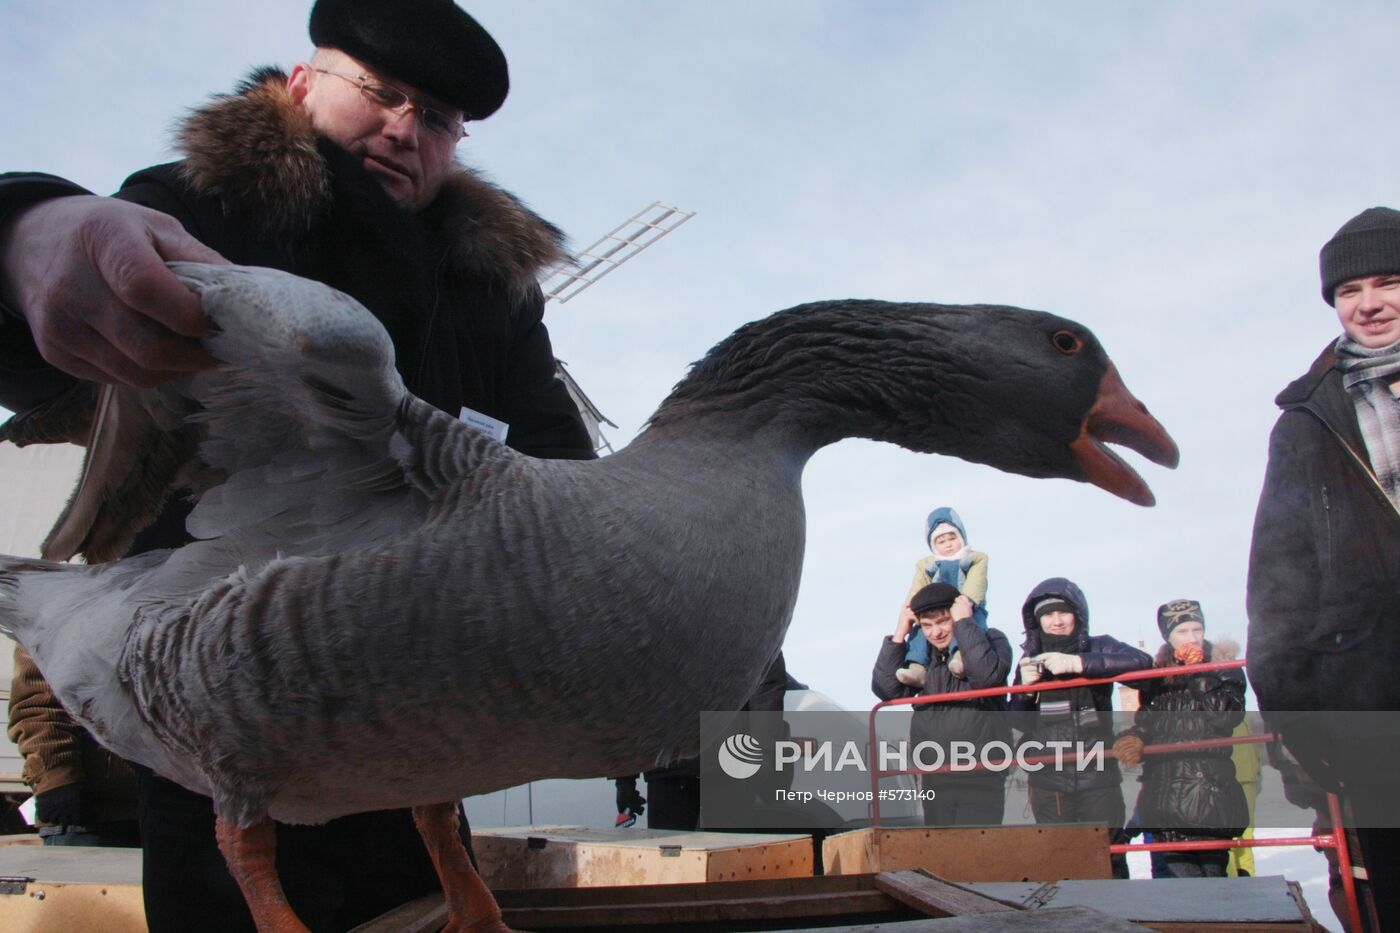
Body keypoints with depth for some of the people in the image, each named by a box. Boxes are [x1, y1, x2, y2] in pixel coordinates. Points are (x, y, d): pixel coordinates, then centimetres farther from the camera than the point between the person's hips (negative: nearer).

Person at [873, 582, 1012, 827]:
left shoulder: (991, 641, -4)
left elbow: (988, 675, -26)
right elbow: (886, 689, -4)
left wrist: (964, 623, -18)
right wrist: (899, 634, -7)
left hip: (981, 777, -5)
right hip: (934, 777, 5)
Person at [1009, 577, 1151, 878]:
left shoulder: (1098, 648, 1)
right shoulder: (1031, 661, 8)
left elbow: (1142, 662, -21)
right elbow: (1020, 723, 9)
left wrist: (1077, 663, -28)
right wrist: (1025, 688, -11)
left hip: (1098, 777, -2)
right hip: (1048, 783, 2)